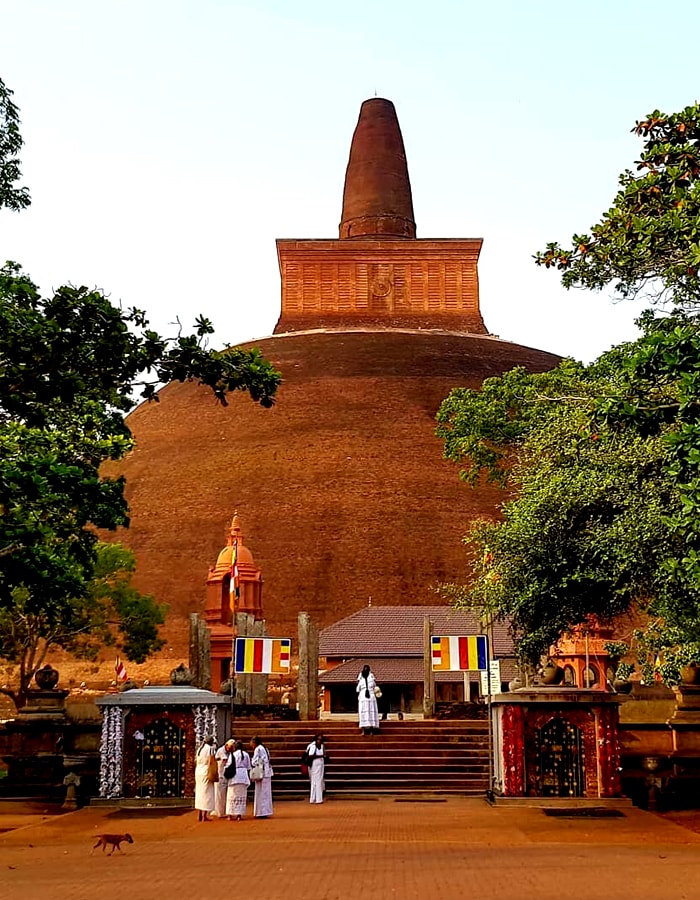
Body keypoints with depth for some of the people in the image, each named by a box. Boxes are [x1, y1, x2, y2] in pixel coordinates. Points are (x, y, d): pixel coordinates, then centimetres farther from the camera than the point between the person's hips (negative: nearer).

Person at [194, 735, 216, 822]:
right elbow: (212, 762, -15)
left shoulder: (199, 749, 12)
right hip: (207, 773, -7)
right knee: (207, 793, -3)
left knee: (199, 792, 11)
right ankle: (205, 815, -6)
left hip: (198, 772, 7)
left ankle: (200, 815, 13)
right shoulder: (210, 748, -9)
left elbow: (196, 761, 15)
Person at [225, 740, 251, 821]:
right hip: (243, 775, 2)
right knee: (241, 795, 6)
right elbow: (248, 767, 7)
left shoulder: (232, 754, -3)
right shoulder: (246, 754, 3)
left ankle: (230, 815, 6)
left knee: (232, 795, 6)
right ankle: (239, 815, 3)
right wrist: (248, 778, 14)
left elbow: (229, 766, -4)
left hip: (234, 774, -2)